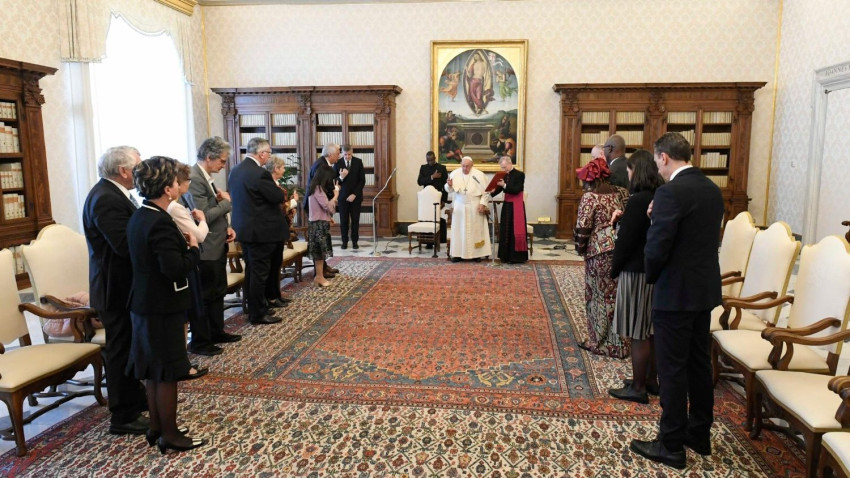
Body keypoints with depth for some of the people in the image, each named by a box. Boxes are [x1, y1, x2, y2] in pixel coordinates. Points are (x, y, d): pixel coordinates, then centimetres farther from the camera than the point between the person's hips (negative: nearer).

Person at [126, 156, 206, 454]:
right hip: (163, 307, -9)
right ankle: (170, 435, 16)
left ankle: (156, 428, 31)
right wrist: (193, 248, -13)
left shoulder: (139, 216, 7)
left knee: (155, 370, 18)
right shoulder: (160, 222, -23)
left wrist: (181, 245, 5)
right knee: (168, 372, 3)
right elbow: (175, 269, -28)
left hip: (146, 304, 10)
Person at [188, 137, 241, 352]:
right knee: (203, 296, 3)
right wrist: (226, 202, -13)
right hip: (206, 249, -10)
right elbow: (203, 217, -26)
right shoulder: (194, 179, -21)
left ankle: (217, 332, 34)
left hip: (217, 245, 10)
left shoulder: (206, 176, 10)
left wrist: (227, 227, 3)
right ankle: (199, 342, 16)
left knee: (218, 292, 20)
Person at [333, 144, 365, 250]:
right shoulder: (338, 163, -2)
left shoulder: (358, 162, -1)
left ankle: (354, 242, 13)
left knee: (355, 220, 3)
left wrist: (354, 194, -9)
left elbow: (362, 180, -2)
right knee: (343, 220, 3)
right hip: (343, 196, 0)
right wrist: (341, 177, -24)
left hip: (356, 196, 0)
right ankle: (344, 242, 13)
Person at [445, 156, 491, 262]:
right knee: (459, 230, 3)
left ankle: (476, 253, 8)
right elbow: (449, 189, 5)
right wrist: (449, 185, -18)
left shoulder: (479, 175, -7)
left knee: (475, 230, 2)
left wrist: (483, 204, -12)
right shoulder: (455, 174, 0)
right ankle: (458, 253, 8)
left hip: (474, 207, -2)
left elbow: (486, 191, -4)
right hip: (459, 206, 2)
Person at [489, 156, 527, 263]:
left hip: (516, 206, -6)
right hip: (507, 205, 6)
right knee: (506, 230, 7)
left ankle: (516, 256, 2)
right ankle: (506, 255, 14)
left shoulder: (520, 175, -9)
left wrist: (504, 185, -26)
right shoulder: (504, 176, 7)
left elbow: (516, 190, -18)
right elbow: (498, 189, 2)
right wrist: (491, 192, -18)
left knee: (516, 231, -4)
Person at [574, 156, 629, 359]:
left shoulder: (589, 197, -10)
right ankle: (619, 342, 25)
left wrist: (580, 249, 2)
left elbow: (583, 228, -11)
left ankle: (600, 342, 16)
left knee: (601, 296, 7)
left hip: (600, 251, -5)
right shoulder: (621, 192, 7)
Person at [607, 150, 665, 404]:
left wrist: (615, 270, -4)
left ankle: (638, 388, 12)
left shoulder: (638, 200, -20)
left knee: (638, 334, 1)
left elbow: (626, 239, -17)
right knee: (651, 330, 18)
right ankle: (651, 379, 30)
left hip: (637, 273, -9)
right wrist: (622, 219, 2)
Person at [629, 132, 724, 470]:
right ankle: (700, 434, 32)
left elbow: (656, 248, -21)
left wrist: (651, 276, -1)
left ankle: (671, 446, 14)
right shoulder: (712, 189, 8)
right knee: (699, 363, 18)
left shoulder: (671, 192, -19)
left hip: (675, 293, -9)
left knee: (672, 369, 2)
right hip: (706, 289, 9)